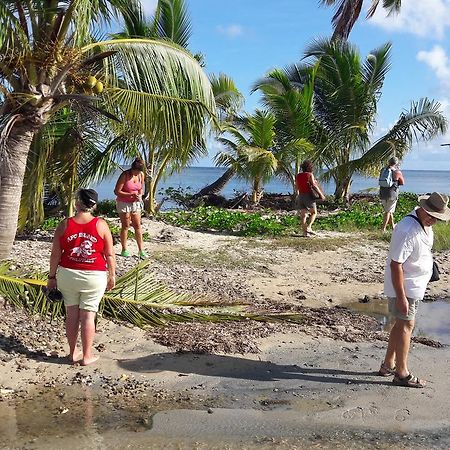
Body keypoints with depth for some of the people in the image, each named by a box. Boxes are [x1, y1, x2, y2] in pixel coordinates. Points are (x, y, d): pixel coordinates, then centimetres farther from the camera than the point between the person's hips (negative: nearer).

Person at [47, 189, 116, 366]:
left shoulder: (64, 225, -5)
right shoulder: (101, 225, -7)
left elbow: (55, 254, -1)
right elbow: (110, 254, -5)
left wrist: (52, 276, 9)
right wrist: (112, 275, 7)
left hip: (68, 275, 2)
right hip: (94, 277, -1)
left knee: (71, 313, 13)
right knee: (88, 315, 5)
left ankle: (73, 353, 23)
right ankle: (87, 356, 13)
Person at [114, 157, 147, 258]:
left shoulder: (141, 175, -3)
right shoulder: (125, 175, -18)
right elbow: (117, 191, -19)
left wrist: (140, 195, -8)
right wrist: (131, 194, -26)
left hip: (135, 203, 4)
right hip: (124, 203, -4)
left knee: (138, 226, 2)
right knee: (125, 226, 1)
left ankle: (141, 250, 5)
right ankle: (124, 250, 12)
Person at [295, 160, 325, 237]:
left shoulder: (298, 176, 8)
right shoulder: (310, 175, -7)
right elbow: (314, 185, -16)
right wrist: (321, 194, -11)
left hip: (301, 196, 5)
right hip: (308, 196, -5)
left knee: (303, 215, 4)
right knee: (314, 212, 9)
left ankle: (304, 232, -1)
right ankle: (308, 227, -6)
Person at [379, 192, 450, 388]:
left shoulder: (425, 224, 3)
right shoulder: (407, 230, -27)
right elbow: (396, 264, -27)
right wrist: (401, 297, -26)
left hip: (415, 285, 10)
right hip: (404, 286, -10)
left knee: (401, 324, 16)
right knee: (406, 325, -1)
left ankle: (388, 365, 29)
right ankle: (402, 373, 11)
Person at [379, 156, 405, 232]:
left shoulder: (383, 170, 0)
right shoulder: (397, 172, -12)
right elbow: (402, 183, 0)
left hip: (382, 194, 5)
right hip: (392, 194, -5)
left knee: (388, 210, 19)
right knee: (388, 211, 5)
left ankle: (393, 226, 34)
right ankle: (383, 228, 3)